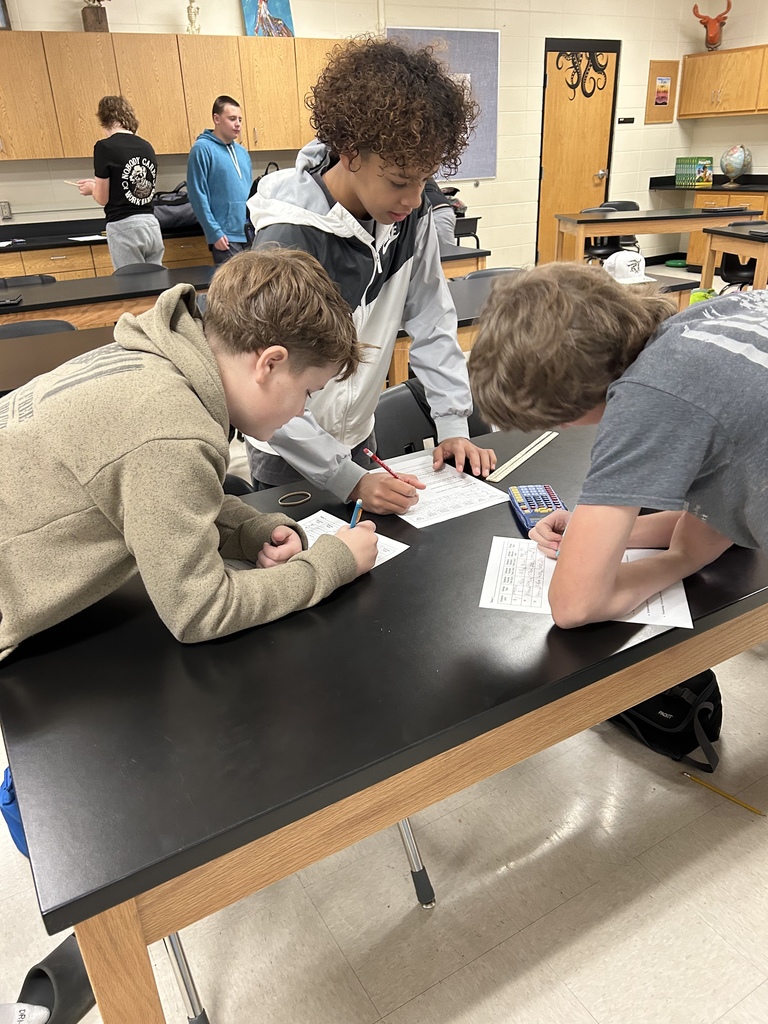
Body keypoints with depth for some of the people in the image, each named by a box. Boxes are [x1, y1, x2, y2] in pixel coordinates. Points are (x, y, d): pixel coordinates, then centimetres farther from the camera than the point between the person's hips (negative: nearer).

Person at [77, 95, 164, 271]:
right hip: (151, 225, 6)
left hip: (124, 227, -5)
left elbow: (102, 198, -6)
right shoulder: (147, 146, 9)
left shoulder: (105, 147, -7)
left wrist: (92, 187, 18)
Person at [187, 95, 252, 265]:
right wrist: (214, 232, -16)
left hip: (251, 234, 7)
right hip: (225, 236, -7)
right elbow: (198, 196, -11)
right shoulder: (203, 149, -6)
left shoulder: (241, 152, 15)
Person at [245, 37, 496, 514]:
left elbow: (432, 323, -4)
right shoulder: (290, 236, -28)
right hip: (291, 455, -5)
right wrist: (349, 480, -33)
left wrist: (454, 424, -12)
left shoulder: (412, 215, -11)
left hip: (360, 434, 5)